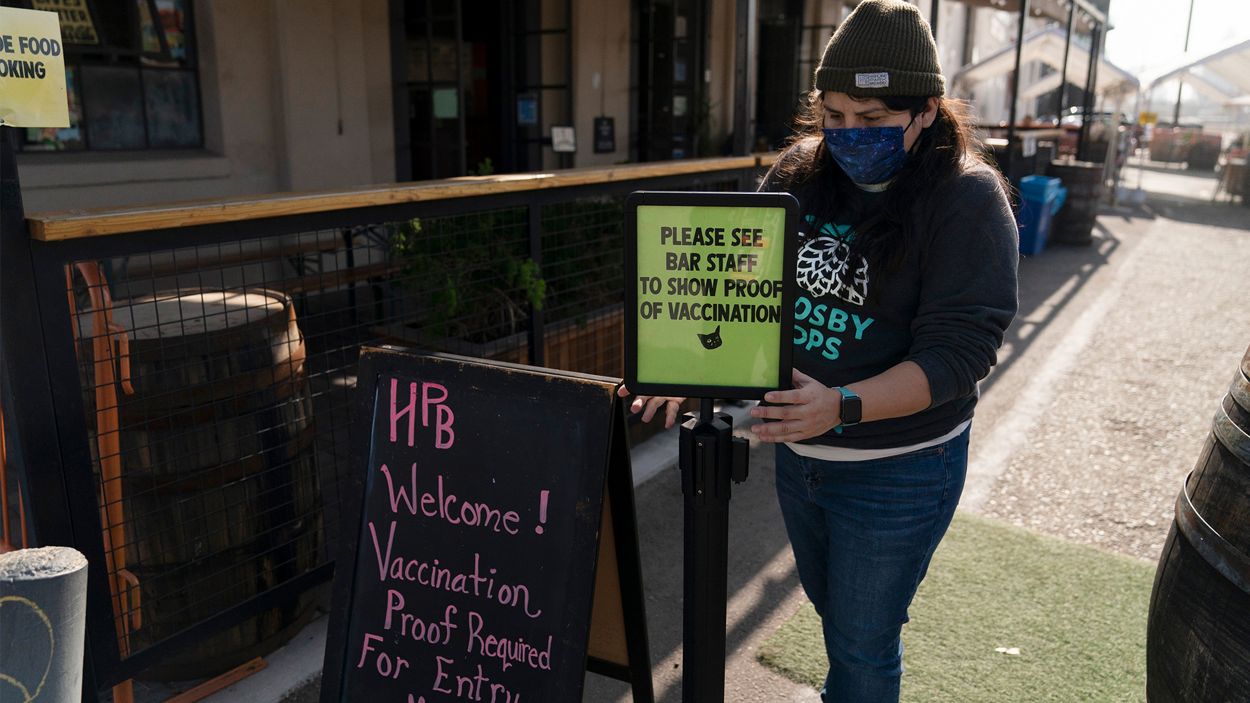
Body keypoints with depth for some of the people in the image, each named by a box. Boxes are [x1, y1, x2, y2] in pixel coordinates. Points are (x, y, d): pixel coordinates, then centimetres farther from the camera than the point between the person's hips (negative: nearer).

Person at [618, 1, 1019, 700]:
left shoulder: (967, 198, -18)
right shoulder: (799, 173, -2)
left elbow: (956, 351, -24)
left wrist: (843, 406, -37)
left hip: (896, 470, -5)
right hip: (798, 451, 6)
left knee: (862, 645, 10)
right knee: (831, 609, 27)